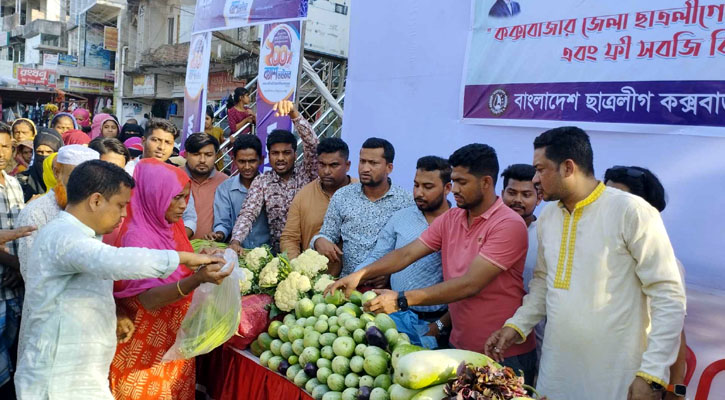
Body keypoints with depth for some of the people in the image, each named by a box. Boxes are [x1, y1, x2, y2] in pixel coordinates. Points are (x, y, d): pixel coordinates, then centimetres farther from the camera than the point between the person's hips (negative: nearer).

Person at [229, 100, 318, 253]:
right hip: (278, 251, 2)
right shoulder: (261, 181, 4)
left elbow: (312, 144, -13)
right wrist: (235, 241, -23)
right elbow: (248, 213, -5)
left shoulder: (306, 173, 1)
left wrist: (294, 114, -26)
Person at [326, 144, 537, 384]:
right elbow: (407, 254, -1)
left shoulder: (509, 225, -19)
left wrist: (402, 300, -30)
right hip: (459, 346, 6)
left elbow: (470, 284, -26)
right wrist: (360, 275, -15)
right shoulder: (450, 219, 5)